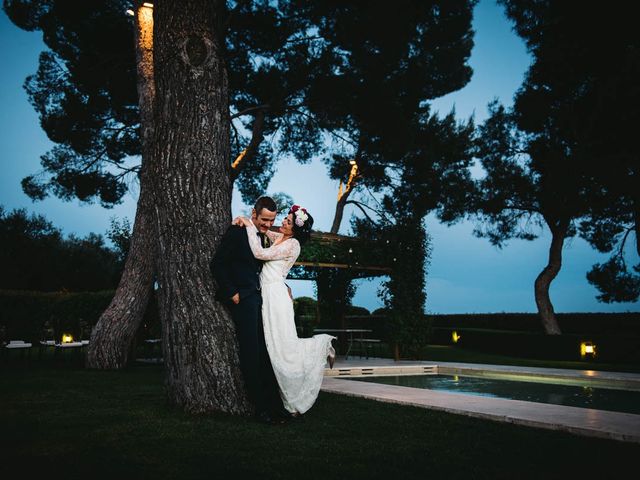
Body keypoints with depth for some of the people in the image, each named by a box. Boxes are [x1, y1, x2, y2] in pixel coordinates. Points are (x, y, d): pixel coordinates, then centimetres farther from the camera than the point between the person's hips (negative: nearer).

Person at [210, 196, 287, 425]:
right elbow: (217, 264, -9)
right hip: (242, 300, -7)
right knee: (251, 353, -6)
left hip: (260, 298, 7)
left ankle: (273, 404, 9)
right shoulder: (237, 232, -7)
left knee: (266, 352, 5)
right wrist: (232, 293, -12)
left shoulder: (265, 238, 16)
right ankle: (261, 407, -1)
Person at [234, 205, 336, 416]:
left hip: (275, 294, -9)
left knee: (283, 346, -7)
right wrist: (245, 220, 4)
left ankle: (322, 344, 12)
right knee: (275, 346, 10)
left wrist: (249, 226, -13)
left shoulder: (292, 244, -13)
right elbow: (261, 227, 25)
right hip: (268, 295, 9)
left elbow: (259, 253, -18)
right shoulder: (279, 237, 13)